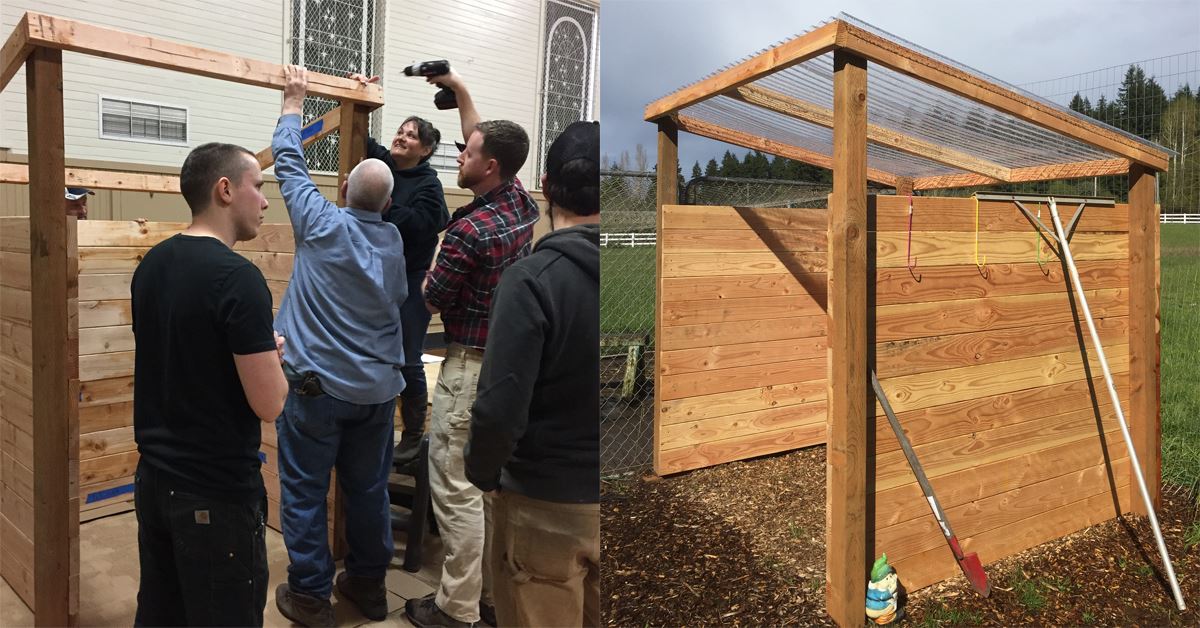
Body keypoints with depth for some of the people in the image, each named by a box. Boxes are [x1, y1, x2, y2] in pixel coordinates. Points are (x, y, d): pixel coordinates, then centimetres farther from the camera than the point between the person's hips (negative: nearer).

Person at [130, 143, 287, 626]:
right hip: (217, 491, -8)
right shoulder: (238, 277, -21)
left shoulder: (151, 264, 3)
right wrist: (270, 355, -3)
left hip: (153, 477, 8)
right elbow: (269, 404, -22)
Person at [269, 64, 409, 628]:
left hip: (318, 386, -4)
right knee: (368, 489, 14)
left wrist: (294, 102, 17)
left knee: (305, 492, 8)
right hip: (378, 387, 5)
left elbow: (289, 163, 3)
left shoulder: (323, 224, -8)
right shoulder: (393, 241, 2)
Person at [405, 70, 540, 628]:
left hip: (473, 366, -8)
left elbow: (430, 302, -8)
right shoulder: (524, 204, 3)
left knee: (456, 488, 1)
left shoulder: (469, 230, -20)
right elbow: (487, 143, 21)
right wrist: (459, 90, 23)